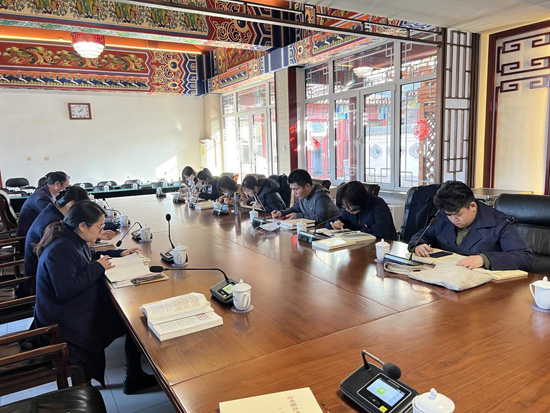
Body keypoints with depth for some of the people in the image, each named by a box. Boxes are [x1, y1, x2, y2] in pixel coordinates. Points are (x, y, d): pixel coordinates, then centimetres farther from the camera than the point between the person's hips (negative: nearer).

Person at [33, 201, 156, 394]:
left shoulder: (74, 241, 6)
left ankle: (134, 377, 8)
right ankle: (133, 378, 7)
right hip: (66, 321, -10)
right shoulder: (60, 250, -24)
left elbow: (89, 258, 25)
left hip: (82, 307, 10)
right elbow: (66, 290, -31)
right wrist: (98, 267, -22)